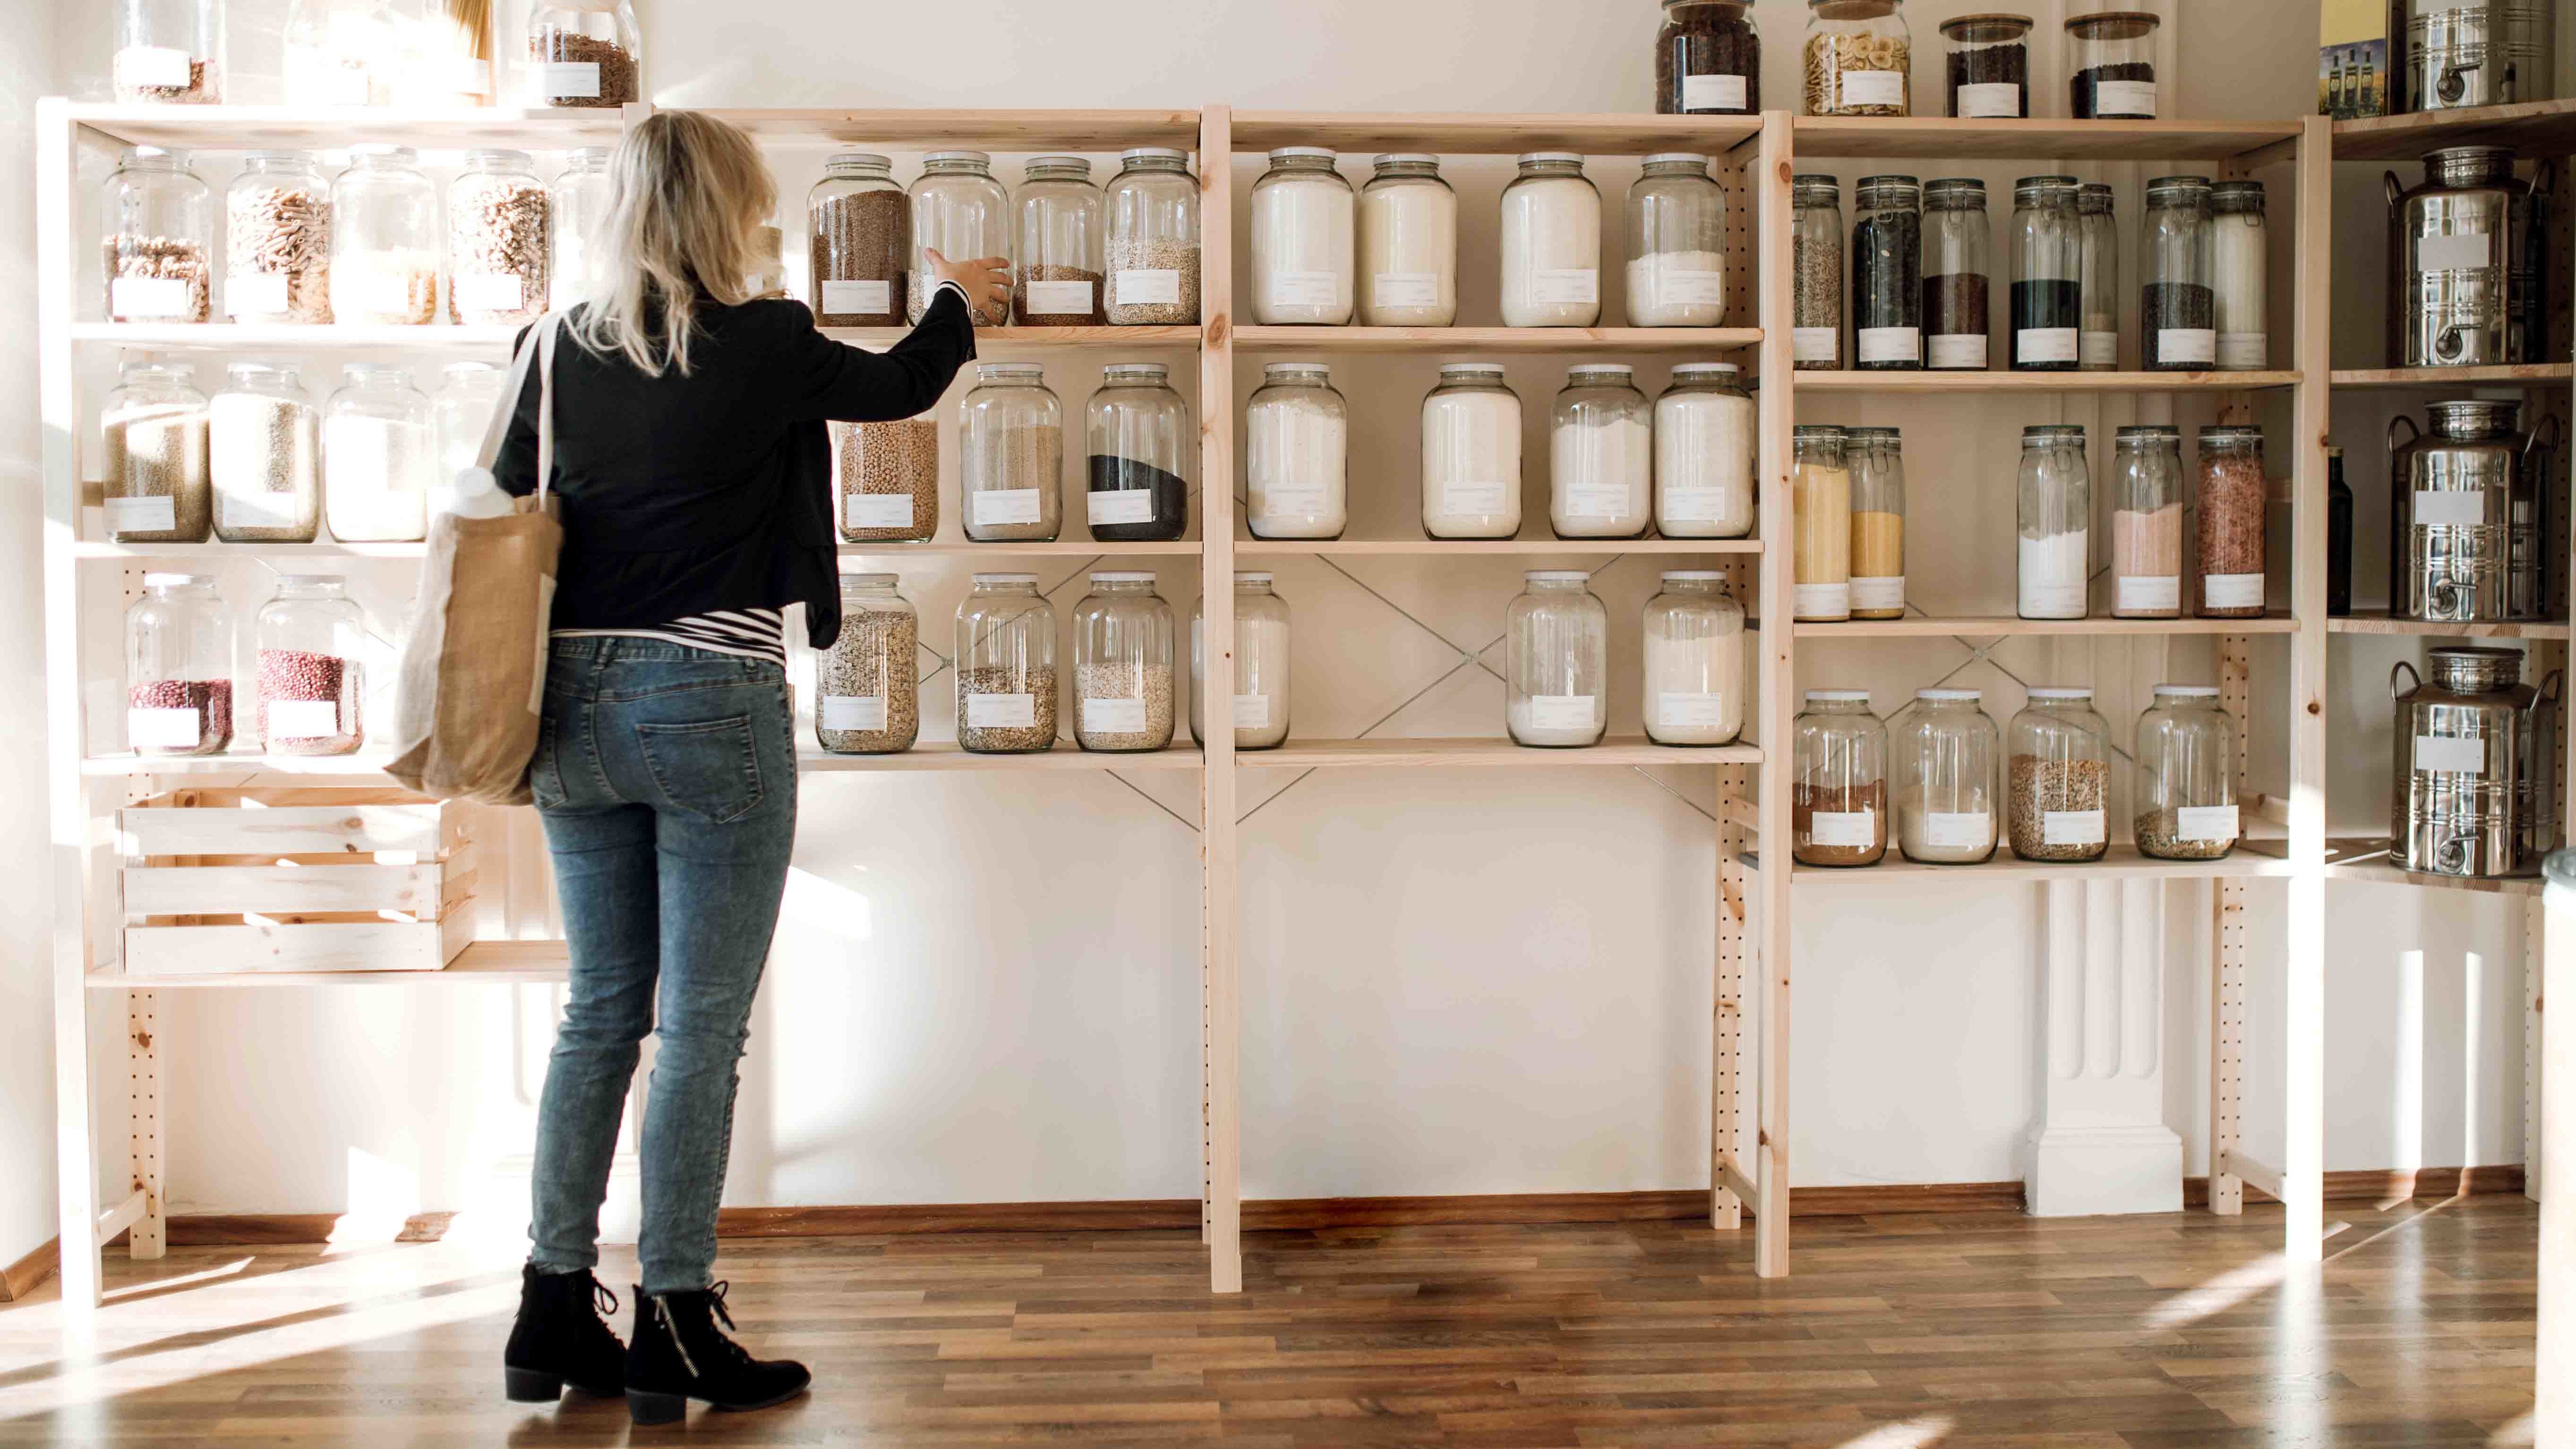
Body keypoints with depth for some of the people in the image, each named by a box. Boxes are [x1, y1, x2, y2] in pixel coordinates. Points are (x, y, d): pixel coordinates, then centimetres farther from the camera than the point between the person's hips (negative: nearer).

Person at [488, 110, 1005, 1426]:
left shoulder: (562, 350, 6)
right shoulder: (762, 345, -7)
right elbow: (901, 386, 10)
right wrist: (959, 298, 30)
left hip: (577, 708, 6)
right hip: (712, 702, -6)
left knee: (599, 1010, 14)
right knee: (701, 1025, 1)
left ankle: (555, 1314, 19)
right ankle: (674, 1330, 7)